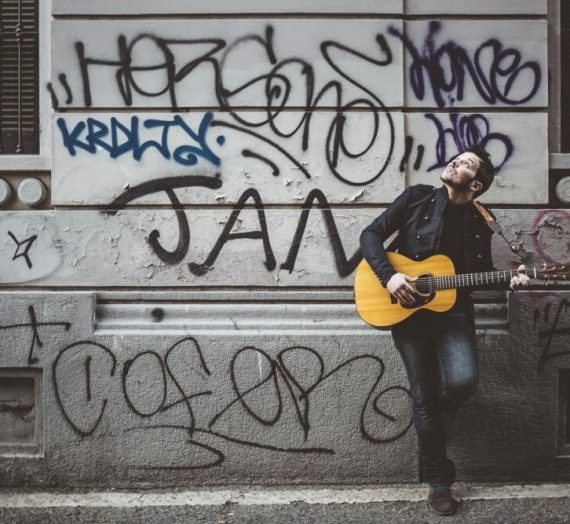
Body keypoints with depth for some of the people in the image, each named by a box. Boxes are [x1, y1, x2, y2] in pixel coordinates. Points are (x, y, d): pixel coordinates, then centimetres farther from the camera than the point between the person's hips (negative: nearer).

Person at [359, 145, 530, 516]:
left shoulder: (479, 223, 5)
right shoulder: (417, 198, 0)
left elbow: (482, 275, 12)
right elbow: (371, 234, -2)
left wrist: (511, 279, -9)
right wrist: (389, 276, -15)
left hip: (452, 310, 1)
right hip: (407, 309, -1)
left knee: (464, 380, -24)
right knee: (424, 396, 0)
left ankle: (430, 413, 15)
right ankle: (439, 481, 17)